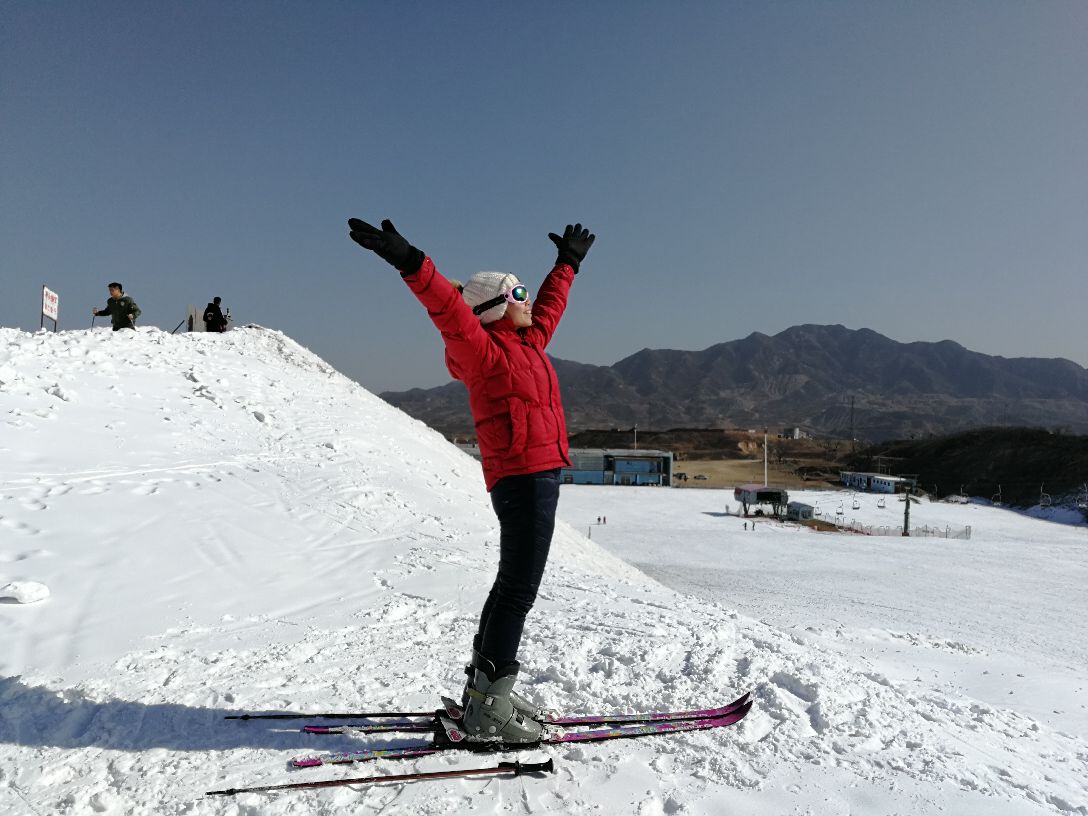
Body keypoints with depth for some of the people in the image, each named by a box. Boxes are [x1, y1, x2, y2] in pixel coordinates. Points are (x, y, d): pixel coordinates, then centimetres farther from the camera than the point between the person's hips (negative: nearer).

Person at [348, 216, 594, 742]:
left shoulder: (525, 344, 18)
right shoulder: (485, 352, -9)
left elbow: (549, 306, 35)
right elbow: (450, 311, -26)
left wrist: (567, 263, 46)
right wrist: (410, 263, -38)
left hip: (537, 478, 10)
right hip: (524, 478, -10)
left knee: (513, 586, 15)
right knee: (518, 590, -8)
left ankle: (483, 688, 27)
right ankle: (488, 708, 0)